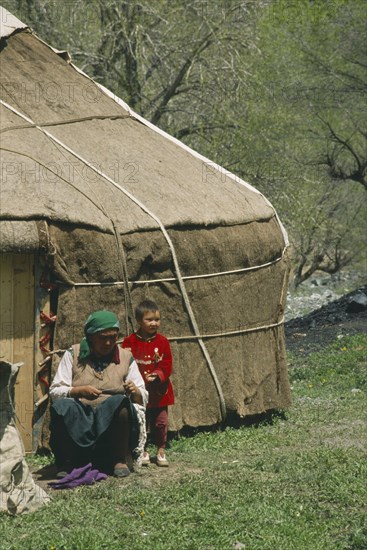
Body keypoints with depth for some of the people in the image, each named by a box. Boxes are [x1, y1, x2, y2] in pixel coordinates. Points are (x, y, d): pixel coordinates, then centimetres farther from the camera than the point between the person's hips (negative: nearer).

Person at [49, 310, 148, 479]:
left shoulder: (126, 358, 13)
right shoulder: (73, 354, 10)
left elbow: (143, 399, 11)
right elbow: (55, 391, 3)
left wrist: (135, 392, -13)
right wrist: (79, 391, -15)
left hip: (112, 417, 1)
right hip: (78, 418, -1)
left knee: (120, 402, -32)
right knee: (63, 406, -33)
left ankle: (121, 460, -18)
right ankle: (66, 464, -20)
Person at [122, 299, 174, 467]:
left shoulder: (162, 341, 1)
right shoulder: (130, 342, -5)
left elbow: (167, 364, 0)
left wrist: (158, 375, -18)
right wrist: (143, 378, -17)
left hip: (159, 390, 2)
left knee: (161, 422, 6)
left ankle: (161, 450, 18)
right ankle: (142, 451, 16)